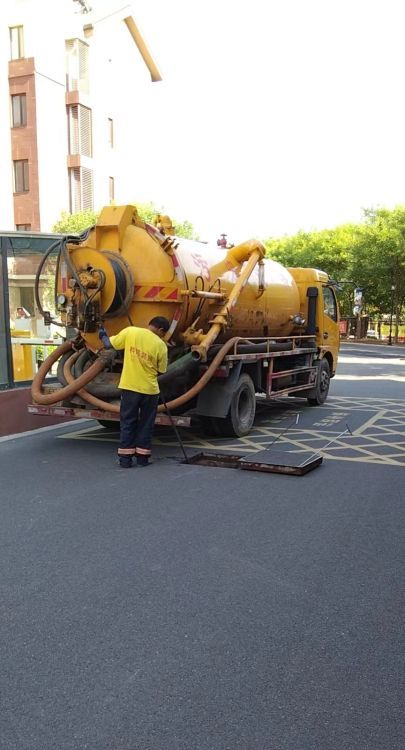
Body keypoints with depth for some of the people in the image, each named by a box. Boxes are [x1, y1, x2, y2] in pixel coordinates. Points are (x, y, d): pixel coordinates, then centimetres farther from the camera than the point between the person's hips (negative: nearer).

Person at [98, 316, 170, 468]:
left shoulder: (130, 331, -7)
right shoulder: (161, 345, -7)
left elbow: (109, 344, 1)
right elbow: (161, 371, 3)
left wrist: (103, 336, 22)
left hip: (129, 387, 1)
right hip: (149, 389, -1)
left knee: (127, 422, 10)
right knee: (146, 424, 13)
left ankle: (125, 457, 10)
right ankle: (142, 457, 17)